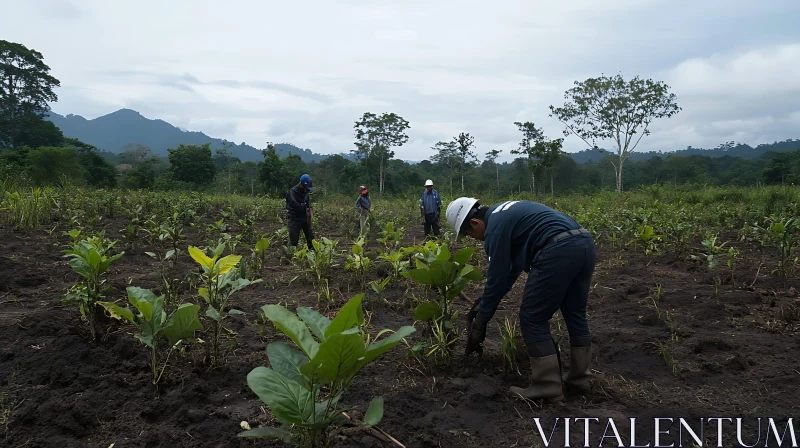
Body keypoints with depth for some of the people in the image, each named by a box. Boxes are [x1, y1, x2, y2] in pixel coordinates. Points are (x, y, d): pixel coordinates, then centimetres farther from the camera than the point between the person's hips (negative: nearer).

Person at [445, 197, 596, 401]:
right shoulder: (506, 213, 28)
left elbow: (496, 277, 1)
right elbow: (513, 265, 32)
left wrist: (480, 322, 12)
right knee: (575, 313, 21)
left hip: (559, 251, -10)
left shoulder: (495, 227, -1)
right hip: (585, 243, 10)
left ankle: (547, 386, 10)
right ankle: (580, 378, 32)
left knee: (533, 318, 4)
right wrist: (484, 301, 33)